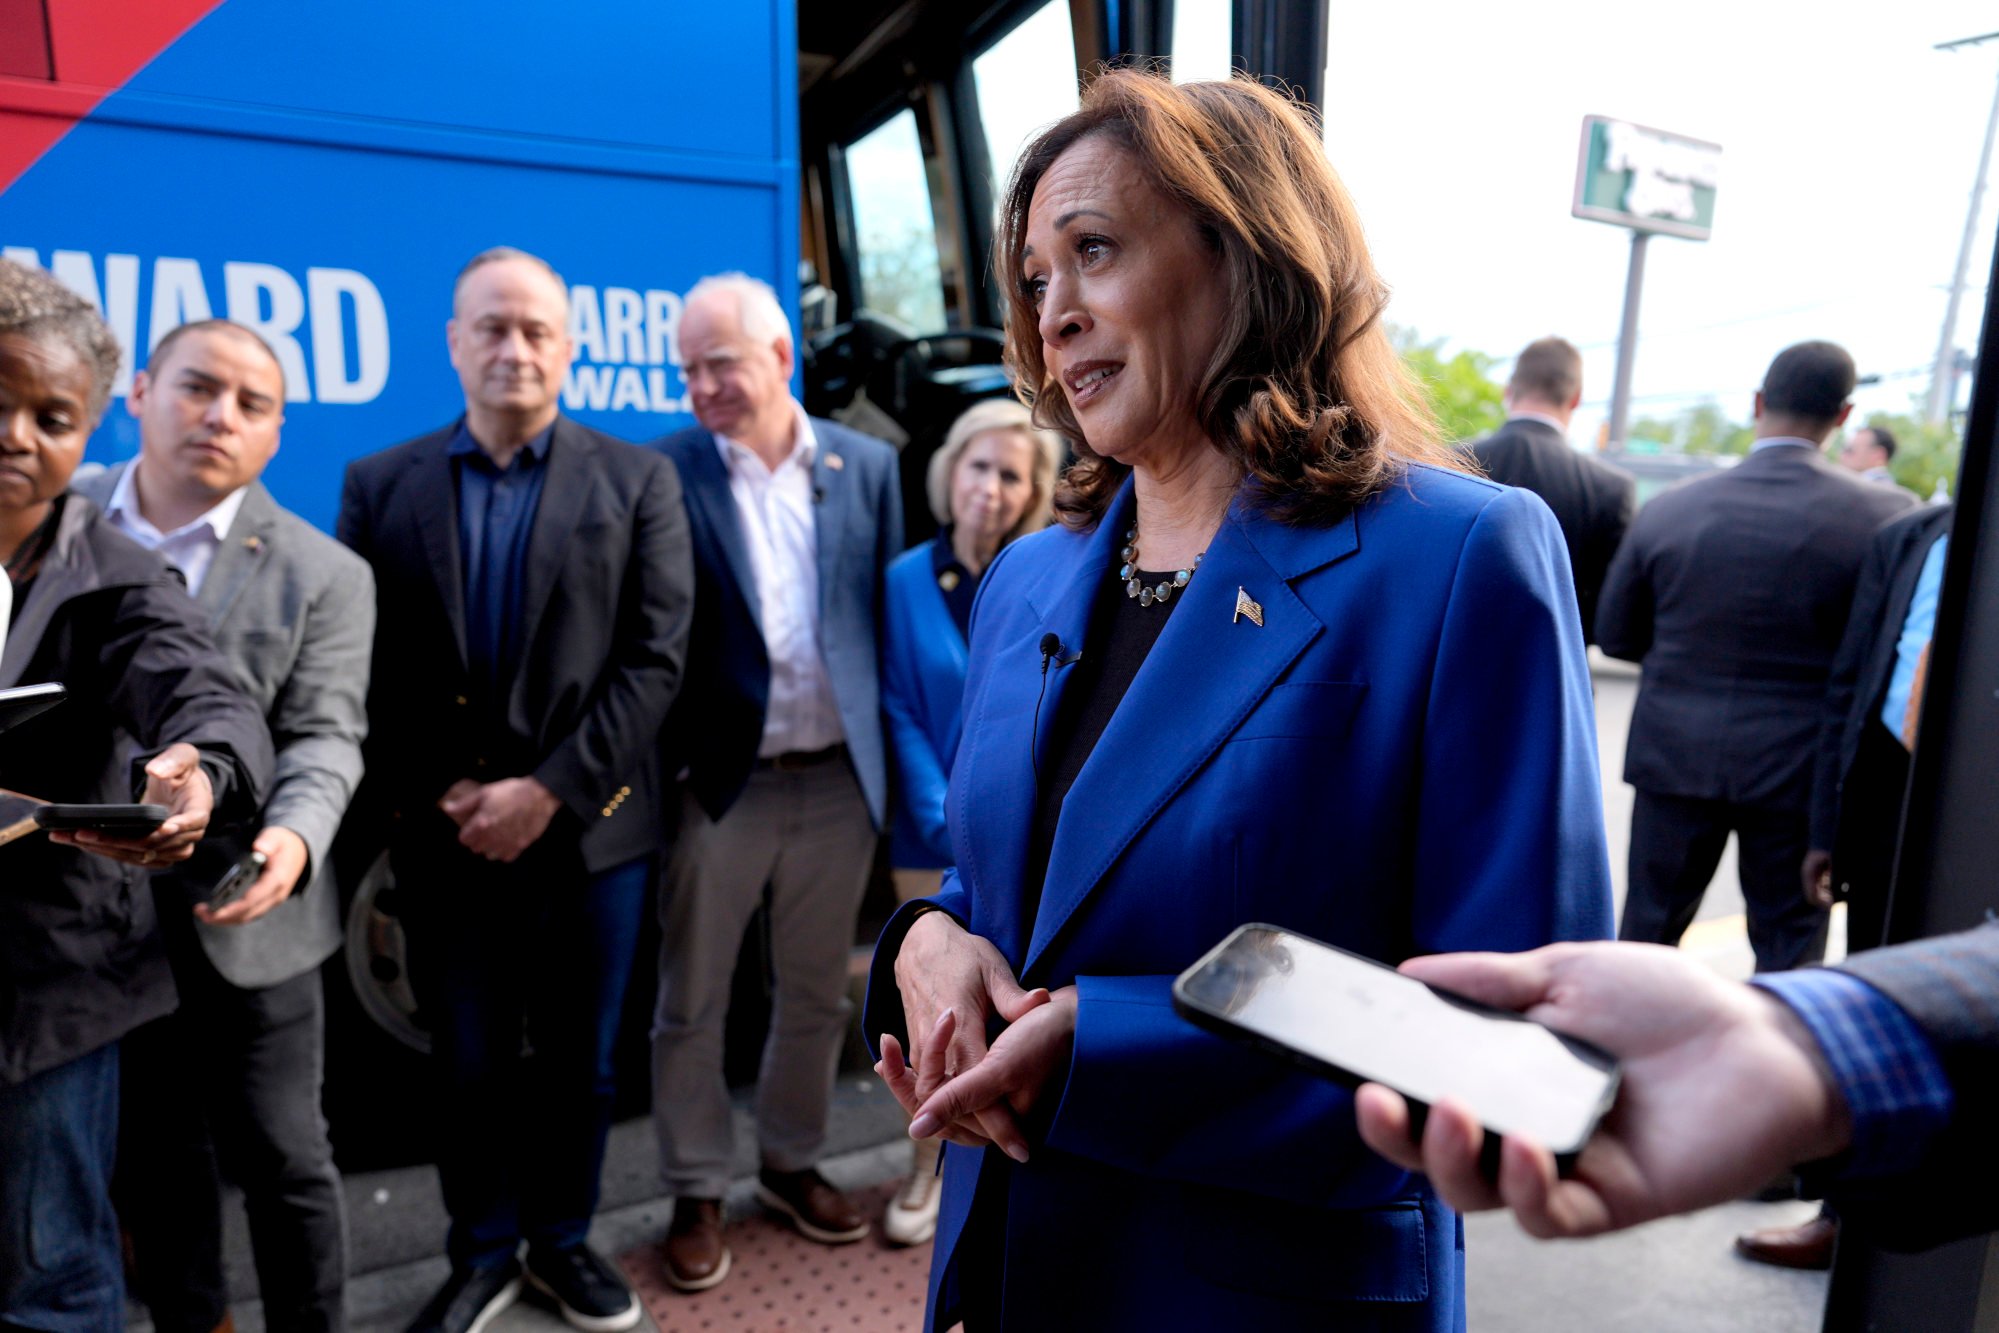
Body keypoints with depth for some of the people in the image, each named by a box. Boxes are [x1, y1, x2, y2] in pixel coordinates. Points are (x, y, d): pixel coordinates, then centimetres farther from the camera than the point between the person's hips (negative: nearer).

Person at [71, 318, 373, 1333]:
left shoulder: (324, 576, -5)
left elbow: (323, 737, -11)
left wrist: (293, 837, -30)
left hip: (244, 916, -3)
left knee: (281, 1155, 8)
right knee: (149, 1155, 19)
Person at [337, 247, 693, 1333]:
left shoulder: (636, 481, 0)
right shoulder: (380, 485, 5)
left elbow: (655, 659, -6)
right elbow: (367, 668, 1)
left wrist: (550, 788, -12)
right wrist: (438, 794, -9)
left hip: (591, 826, 0)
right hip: (444, 834, 1)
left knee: (580, 1058, 13)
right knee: (469, 1063, 13)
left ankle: (562, 1241, 35)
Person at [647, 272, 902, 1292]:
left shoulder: (867, 466, 3)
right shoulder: (665, 473, -5)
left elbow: (889, 613, 5)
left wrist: (893, 757, 1)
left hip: (841, 780, 3)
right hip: (719, 782, -2)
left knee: (815, 996, 17)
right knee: (691, 1005, 11)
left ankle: (791, 1165, 39)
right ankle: (696, 1195, 31)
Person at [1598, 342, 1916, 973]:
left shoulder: (1668, 509, -6)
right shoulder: (1882, 515, -11)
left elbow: (1616, 635, 1)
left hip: (1676, 755, 1)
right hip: (1799, 769, -1)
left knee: (1649, 924, 14)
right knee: (1789, 937, 14)